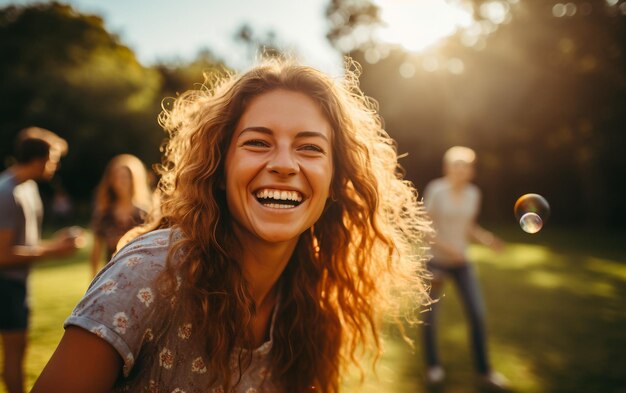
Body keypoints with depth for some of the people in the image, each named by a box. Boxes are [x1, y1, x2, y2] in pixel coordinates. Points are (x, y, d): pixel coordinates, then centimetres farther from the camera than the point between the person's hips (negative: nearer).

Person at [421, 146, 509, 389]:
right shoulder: (435, 190, -15)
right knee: (430, 315, 7)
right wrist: (447, 247, -24)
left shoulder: (473, 193, -1)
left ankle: (484, 370, 16)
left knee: (477, 314, -1)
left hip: (462, 262, 4)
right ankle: (433, 365, 29)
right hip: (436, 261, -4)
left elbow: (469, 226, 9)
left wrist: (486, 239, -9)